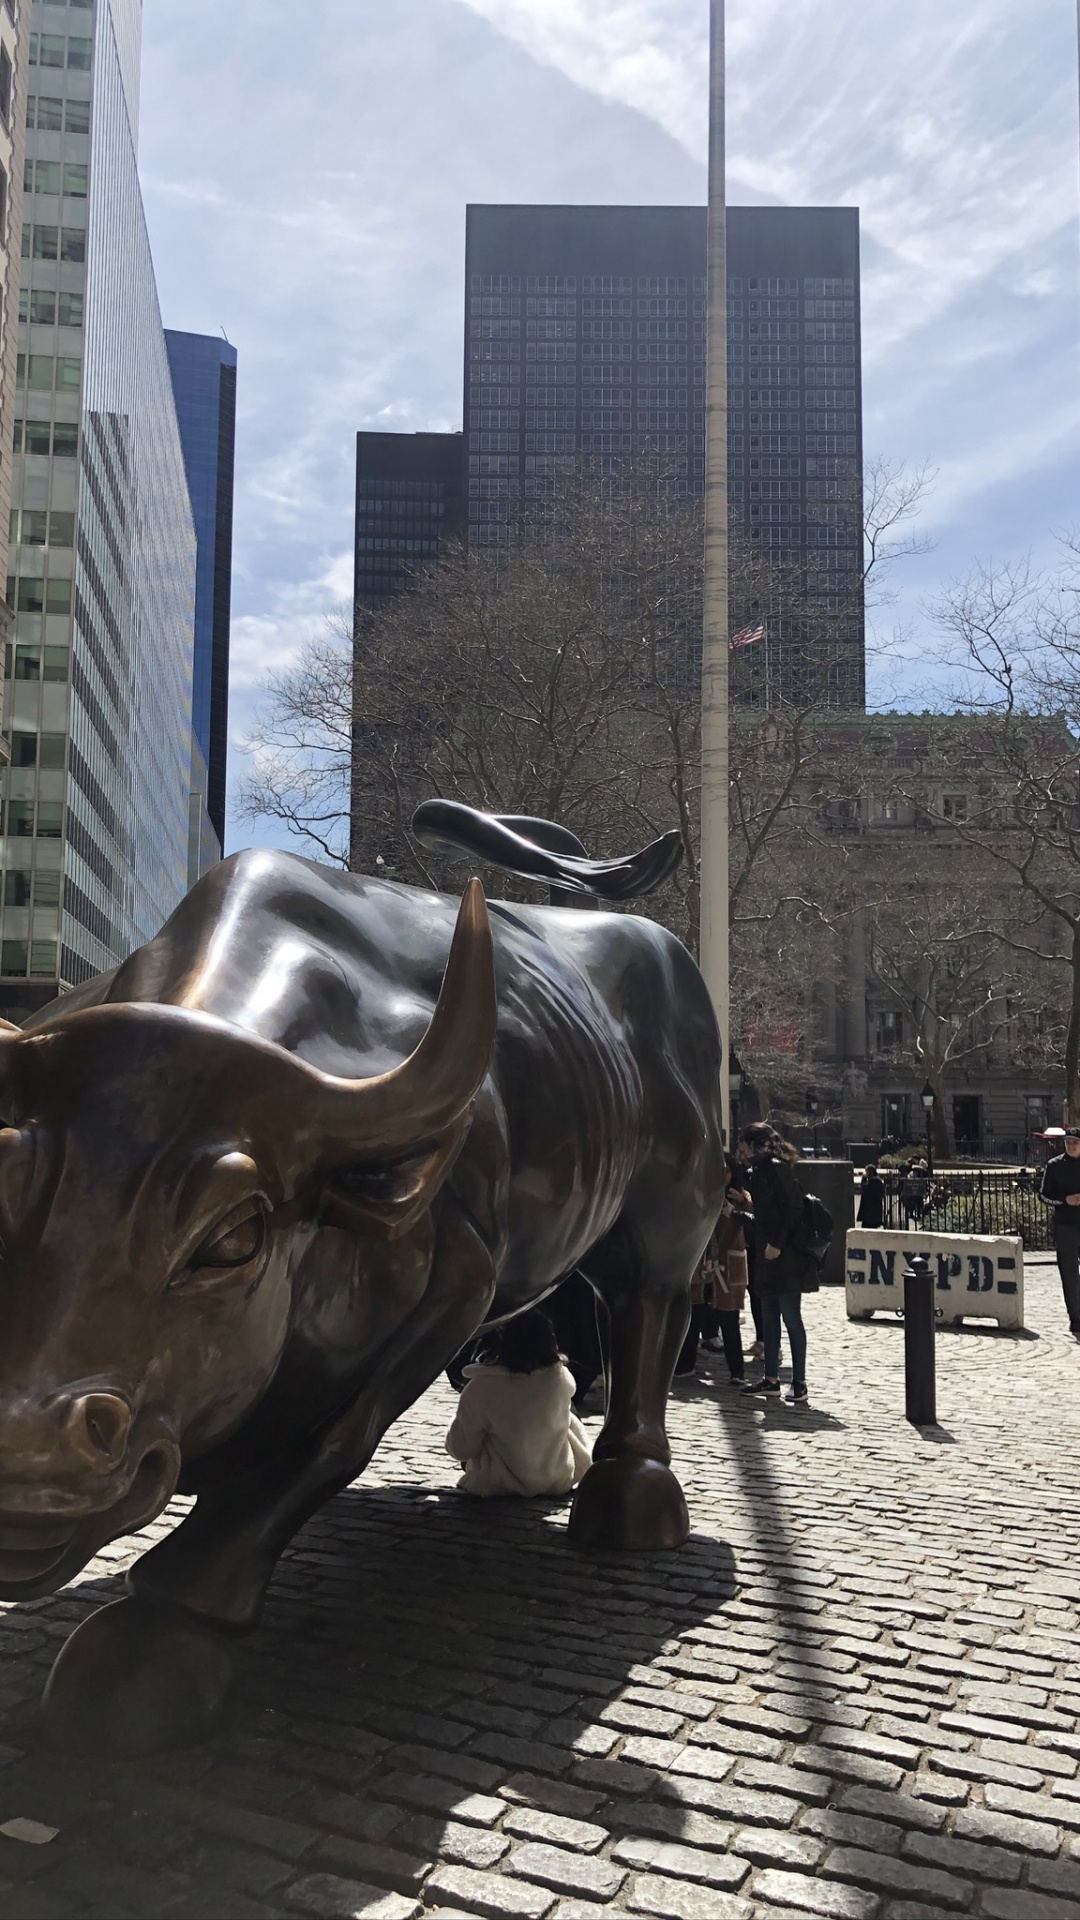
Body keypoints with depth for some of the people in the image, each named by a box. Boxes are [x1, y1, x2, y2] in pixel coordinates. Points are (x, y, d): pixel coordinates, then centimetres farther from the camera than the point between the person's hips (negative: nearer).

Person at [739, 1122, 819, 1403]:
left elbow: (792, 1207, -20)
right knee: (769, 1318, 13)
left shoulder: (775, 1167, -13)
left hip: (785, 1256, -10)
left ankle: (799, 1382, 0)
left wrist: (777, 1243, -22)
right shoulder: (763, 1168, 16)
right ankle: (771, 1379, 20)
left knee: (791, 1318, -5)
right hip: (770, 1255, 10)